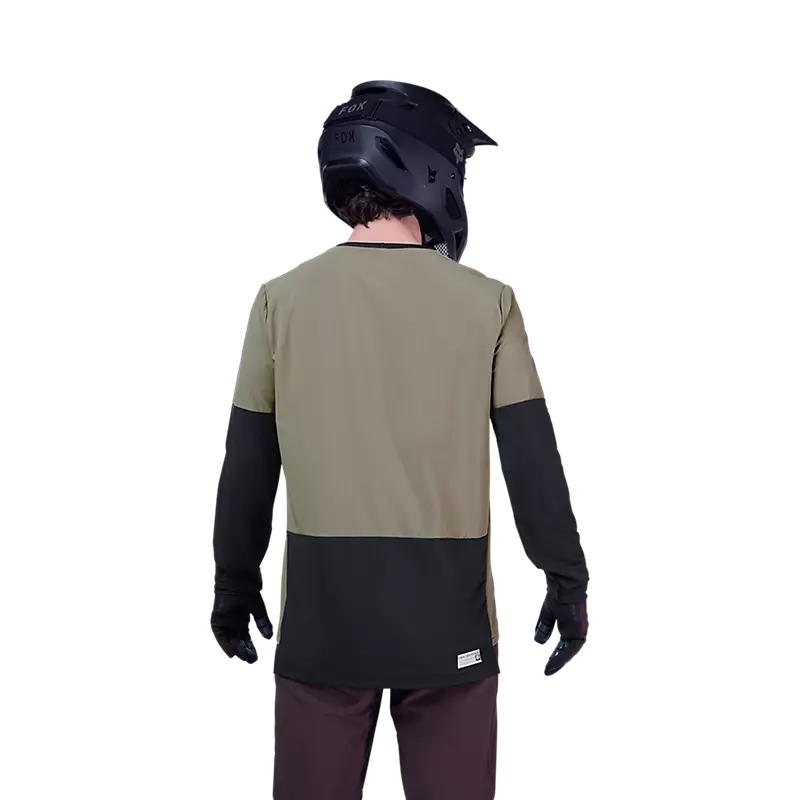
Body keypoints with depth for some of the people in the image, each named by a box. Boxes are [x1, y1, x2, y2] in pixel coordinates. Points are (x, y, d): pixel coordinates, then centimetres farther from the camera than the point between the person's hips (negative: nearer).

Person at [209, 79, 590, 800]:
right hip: (448, 612, -1)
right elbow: (534, 463, -4)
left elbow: (248, 470, 2)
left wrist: (236, 586, 14)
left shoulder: (284, 298, -3)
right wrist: (567, 582, 8)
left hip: (322, 611, 1)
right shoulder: (486, 302, -6)